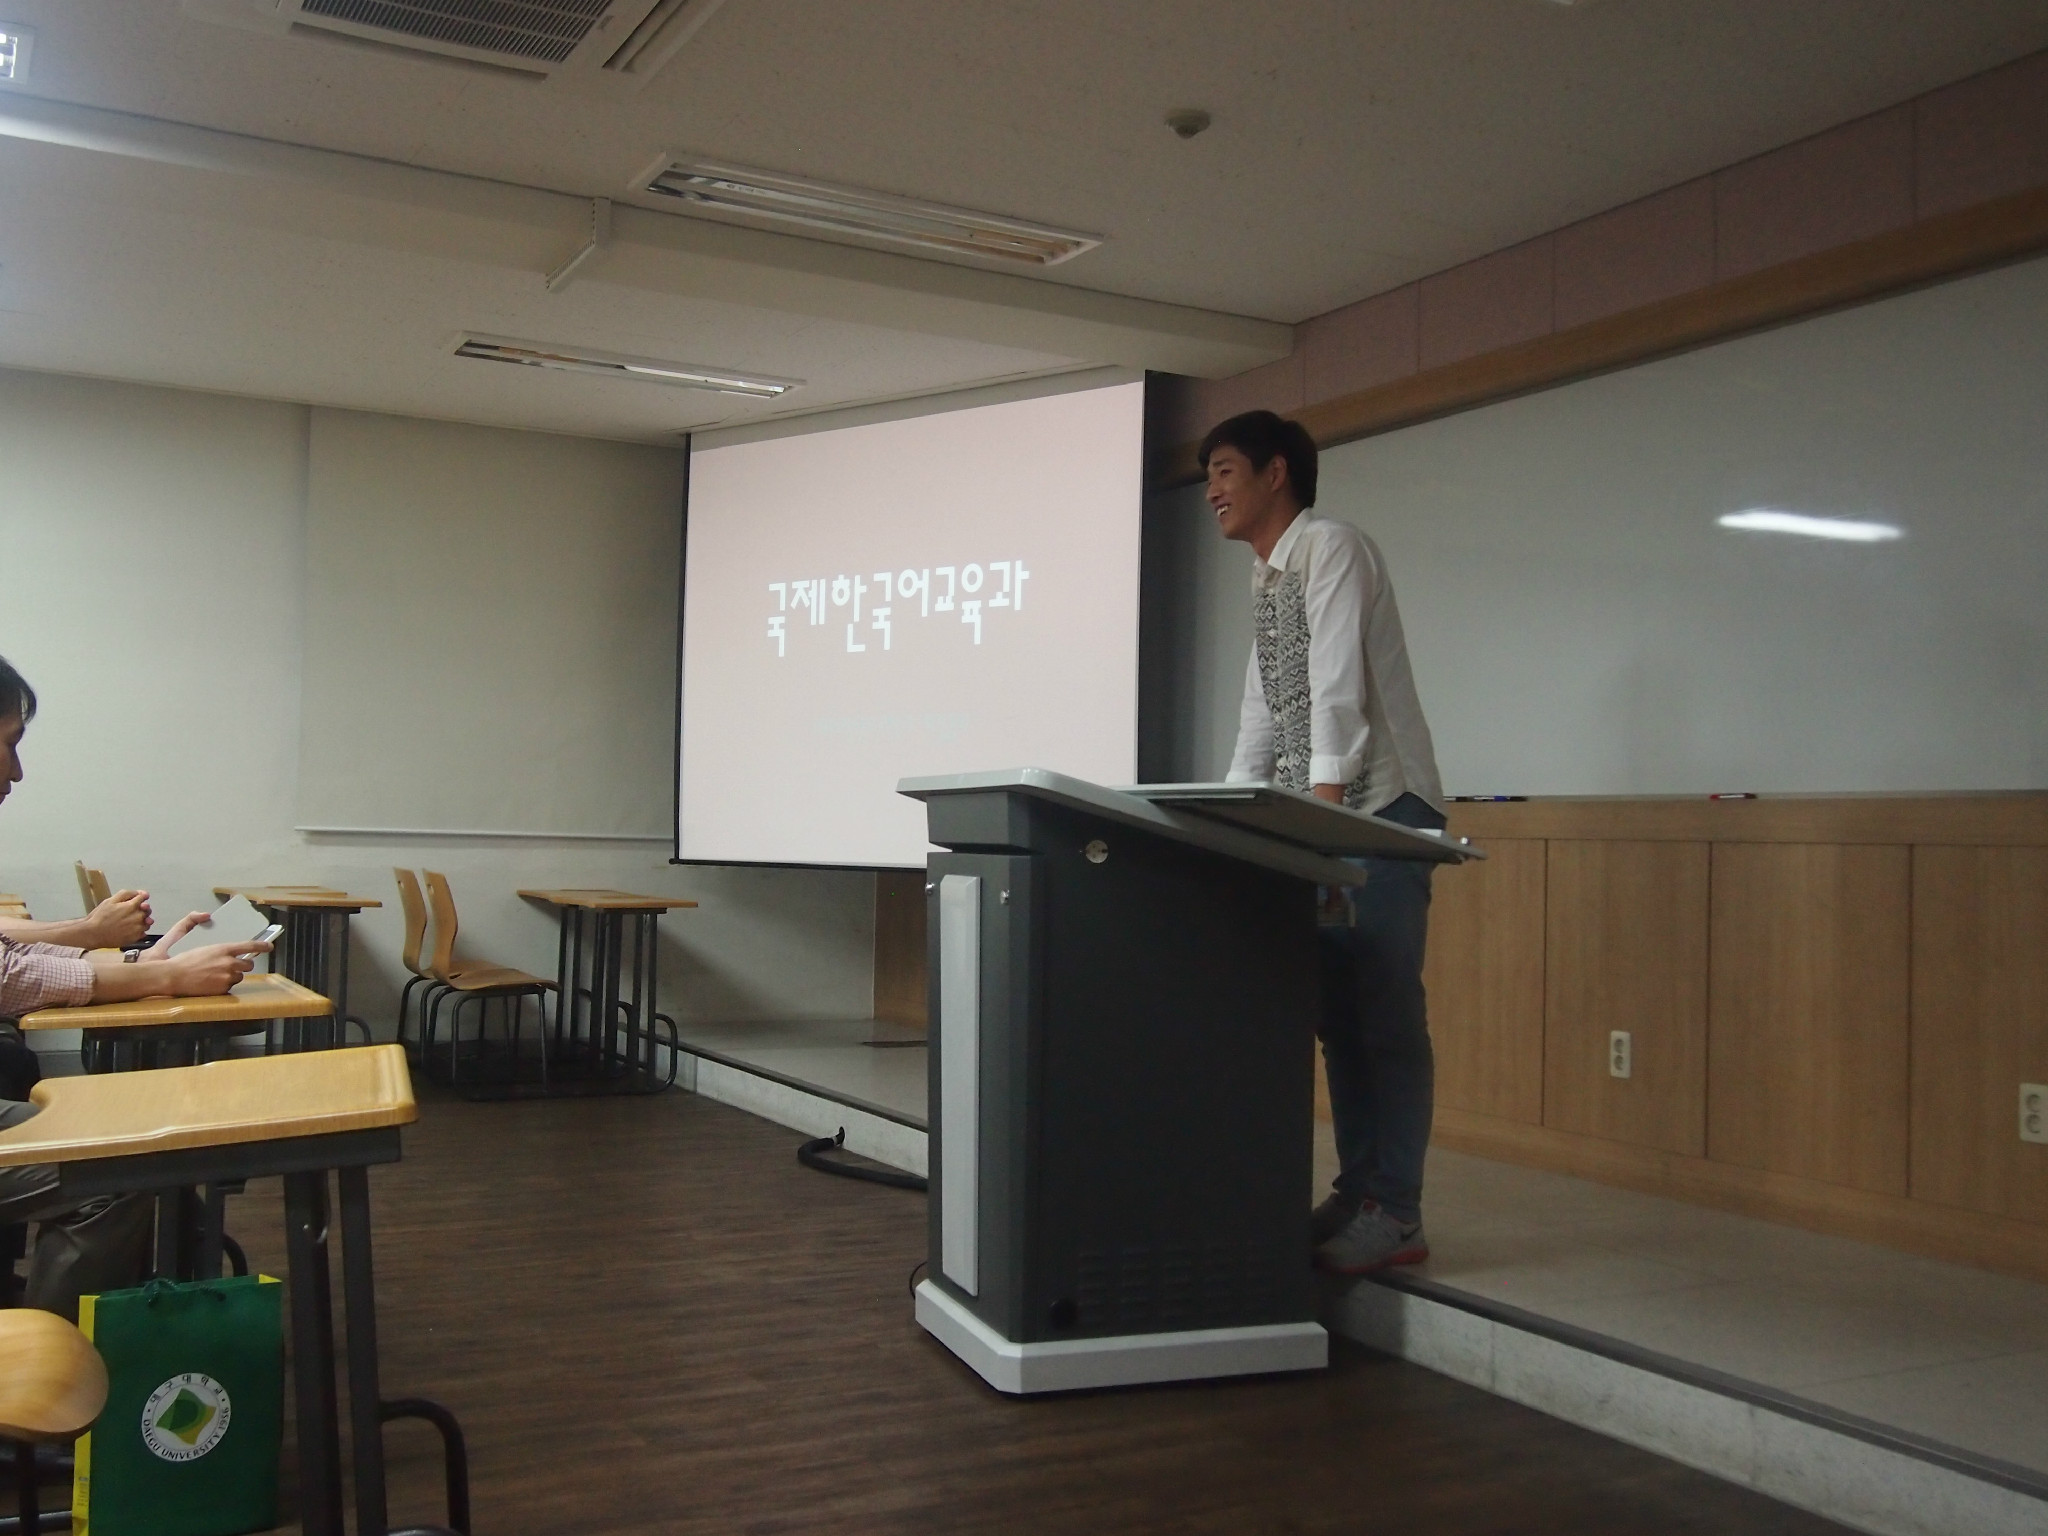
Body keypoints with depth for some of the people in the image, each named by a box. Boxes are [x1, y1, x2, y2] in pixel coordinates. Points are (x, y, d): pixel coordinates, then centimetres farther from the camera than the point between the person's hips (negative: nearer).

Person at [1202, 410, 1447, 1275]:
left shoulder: (1331, 549, -9)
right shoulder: (1264, 580, 18)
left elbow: (1338, 686, -20)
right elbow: (1262, 715, 17)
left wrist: (1322, 807, -27)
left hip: (1380, 810, -9)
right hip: (1318, 814, 9)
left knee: (1385, 1012, -6)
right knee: (1338, 1012, 9)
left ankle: (1395, 1215, -1)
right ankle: (1357, 1194, 16)